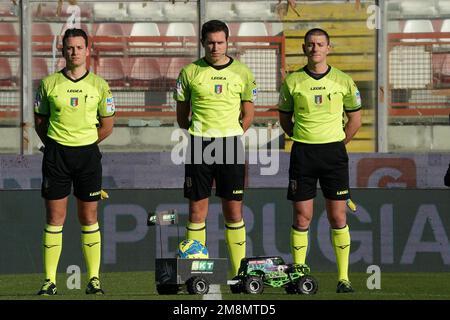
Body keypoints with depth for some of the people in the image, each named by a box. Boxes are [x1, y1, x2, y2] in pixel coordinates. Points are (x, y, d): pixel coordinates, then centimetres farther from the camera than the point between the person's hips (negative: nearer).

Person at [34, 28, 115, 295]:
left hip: (88, 153, 0)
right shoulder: (49, 84, 2)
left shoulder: (100, 86, 2)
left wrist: (84, 143, 7)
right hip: (56, 155, 0)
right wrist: (55, 145, 5)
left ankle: (94, 279, 7)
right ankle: (50, 280, 0)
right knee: (54, 218, -1)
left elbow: (107, 125, 10)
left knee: (89, 218, 3)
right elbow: (40, 120, 11)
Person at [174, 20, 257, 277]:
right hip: (198, 146, 0)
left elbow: (248, 114, 11)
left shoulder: (242, 73, 5)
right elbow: (182, 115, 9)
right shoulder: (190, 72, 2)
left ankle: (239, 272, 6)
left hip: (231, 145, 0)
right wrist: (201, 134, 2)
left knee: (234, 210, 1)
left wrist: (231, 135, 4)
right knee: (197, 209, 1)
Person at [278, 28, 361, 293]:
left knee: (338, 218, 0)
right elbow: (284, 117, 14)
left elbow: (355, 118, 12)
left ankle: (344, 278, 3)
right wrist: (303, 141, 7)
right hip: (302, 153, 0)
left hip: (334, 152, 0)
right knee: (302, 218, 0)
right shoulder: (292, 82, 3)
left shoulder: (343, 81, 3)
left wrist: (336, 143, 8)